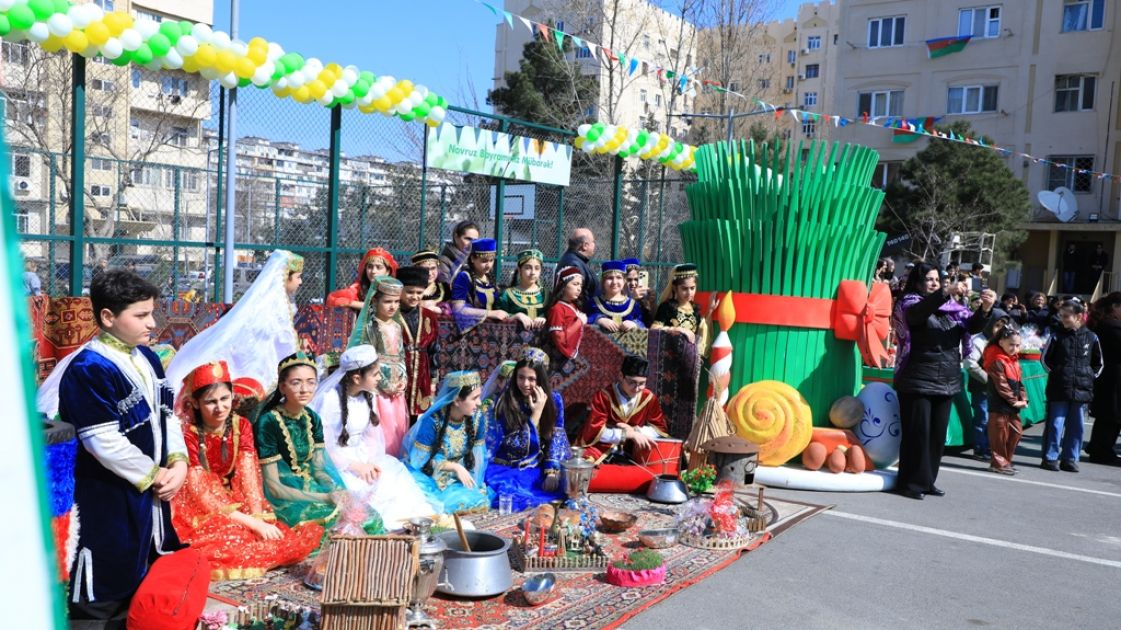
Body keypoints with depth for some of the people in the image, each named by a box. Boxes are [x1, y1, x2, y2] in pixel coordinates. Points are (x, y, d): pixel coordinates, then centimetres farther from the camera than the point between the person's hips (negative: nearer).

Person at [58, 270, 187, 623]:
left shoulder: (147, 358, 7)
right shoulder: (88, 370, -20)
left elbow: (167, 415, 12)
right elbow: (106, 444, -24)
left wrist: (178, 462, -4)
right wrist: (155, 475, -13)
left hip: (152, 494, 8)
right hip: (108, 505, -8)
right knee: (100, 603, 5)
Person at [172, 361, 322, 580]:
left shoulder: (241, 426, 0)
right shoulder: (187, 435, -15)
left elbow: (249, 476, -7)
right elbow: (200, 495, -18)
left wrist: (259, 518, -23)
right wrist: (252, 523, -25)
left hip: (238, 504, 5)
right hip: (200, 515, -5)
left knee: (309, 534, -13)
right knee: (232, 540, -37)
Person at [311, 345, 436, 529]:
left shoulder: (368, 396, 2)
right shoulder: (329, 399, -20)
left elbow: (372, 435, 6)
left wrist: (370, 462, -12)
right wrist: (354, 466, -22)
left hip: (362, 458, 7)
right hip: (336, 463, -7)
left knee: (395, 474, -16)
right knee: (379, 485, -26)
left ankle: (410, 520, -15)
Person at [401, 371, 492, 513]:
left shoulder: (477, 418, -8)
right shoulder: (432, 421, -21)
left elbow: (477, 456, -1)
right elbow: (420, 460, -17)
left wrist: (474, 486, -10)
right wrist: (455, 467, -19)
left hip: (456, 480, 5)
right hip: (428, 476, -5)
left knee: (480, 502, -24)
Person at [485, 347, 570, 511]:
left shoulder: (554, 399, -2)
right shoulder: (505, 403, -13)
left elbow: (556, 438, 0)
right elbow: (520, 446, -17)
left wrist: (552, 473, -13)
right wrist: (536, 412, -22)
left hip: (538, 469, 4)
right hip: (505, 469, -3)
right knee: (511, 494, -33)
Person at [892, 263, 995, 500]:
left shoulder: (951, 306, 13)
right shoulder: (910, 303, -2)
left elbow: (972, 326, 2)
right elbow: (919, 312, -24)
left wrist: (985, 309, -19)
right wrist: (946, 292, -38)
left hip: (947, 381, 5)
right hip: (917, 380, -5)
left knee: (938, 433, 9)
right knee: (917, 432, -4)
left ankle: (927, 480, 19)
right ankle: (911, 482, 4)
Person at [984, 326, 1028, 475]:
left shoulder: (1015, 361, 13)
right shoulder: (997, 362, -15)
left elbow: (1019, 381, 15)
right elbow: (1001, 385, -18)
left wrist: (1023, 399, 1)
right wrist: (1014, 401, -16)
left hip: (1013, 406, 9)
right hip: (1000, 406, -9)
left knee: (1016, 432, 13)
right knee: (1000, 434, -3)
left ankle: (1005, 461, 23)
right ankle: (999, 463, 6)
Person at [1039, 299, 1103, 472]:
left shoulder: (1091, 337, 4)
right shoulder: (1057, 336, 0)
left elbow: (1099, 363, 15)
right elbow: (1045, 359, 7)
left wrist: (1090, 376, 5)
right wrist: (1056, 373, 0)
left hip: (1081, 391, 2)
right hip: (1058, 389, -2)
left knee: (1076, 426, 7)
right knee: (1055, 425, 0)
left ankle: (1070, 459, 16)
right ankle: (1050, 458, 7)